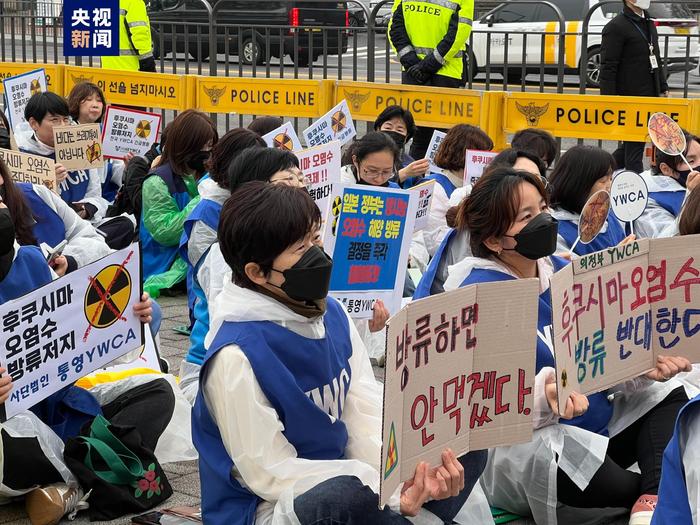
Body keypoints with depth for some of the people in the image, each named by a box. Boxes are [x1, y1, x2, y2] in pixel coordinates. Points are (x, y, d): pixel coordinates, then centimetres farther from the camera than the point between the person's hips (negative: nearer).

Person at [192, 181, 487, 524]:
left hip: (338, 477, 7)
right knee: (349, 496, -38)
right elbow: (273, 474, -21)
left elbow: (366, 417, -2)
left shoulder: (331, 314, 0)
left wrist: (413, 473, -23)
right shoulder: (237, 356, -23)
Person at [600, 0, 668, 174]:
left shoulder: (649, 24, 17)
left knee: (632, 144, 14)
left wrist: (663, 88, 19)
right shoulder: (616, 27, -11)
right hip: (630, 98, -8)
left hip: (650, 98, 8)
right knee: (635, 146, -4)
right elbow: (608, 68, -14)